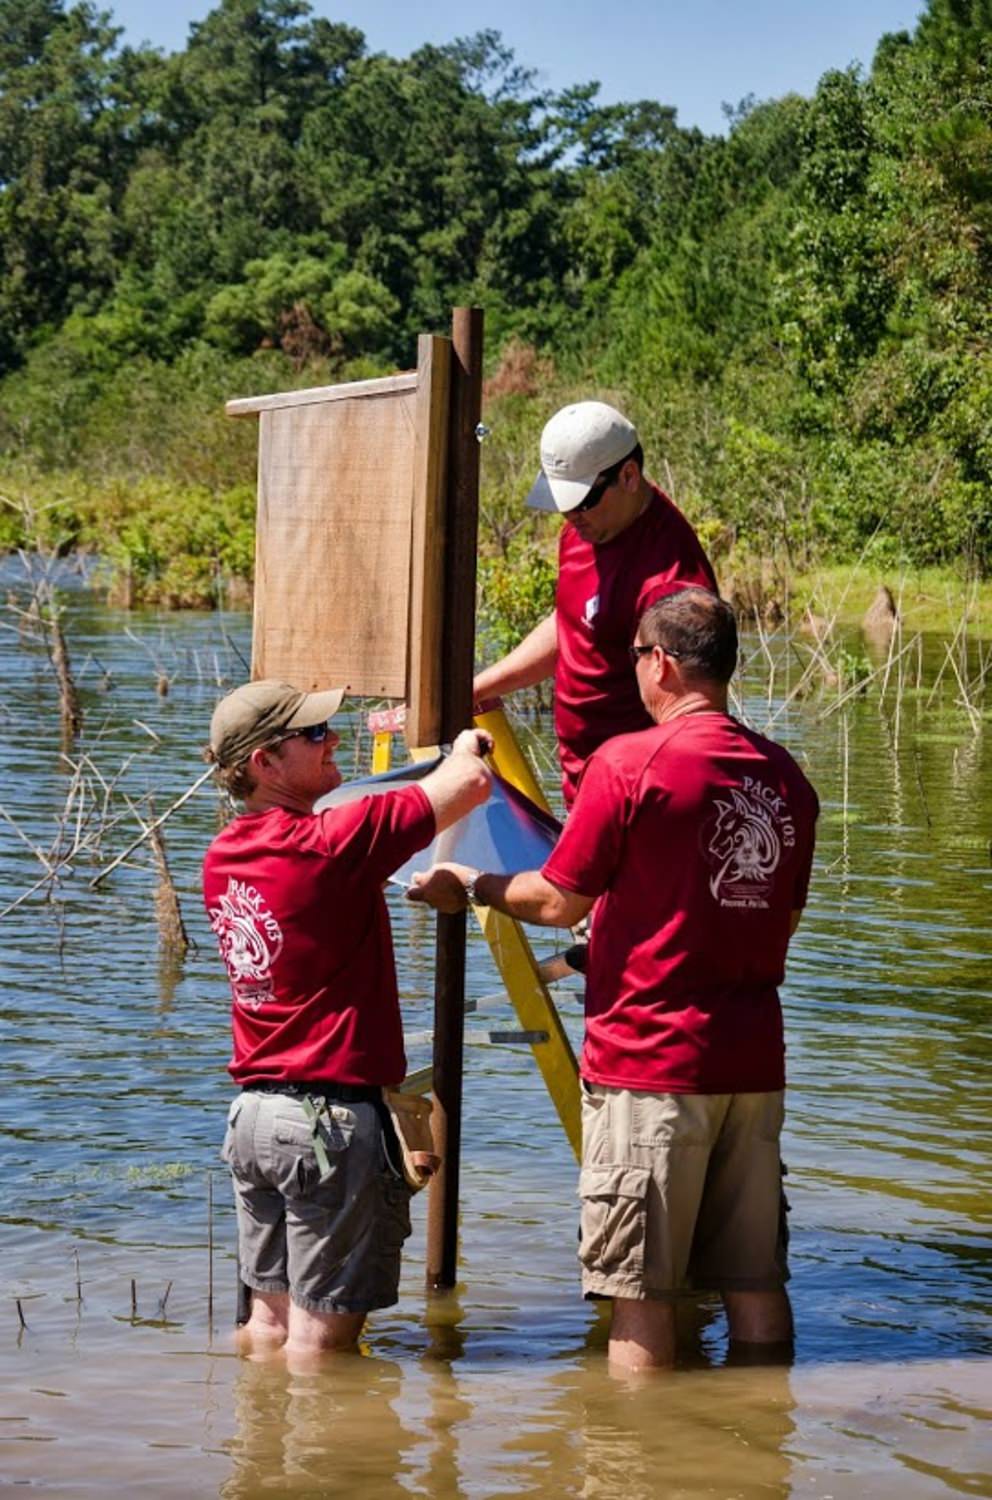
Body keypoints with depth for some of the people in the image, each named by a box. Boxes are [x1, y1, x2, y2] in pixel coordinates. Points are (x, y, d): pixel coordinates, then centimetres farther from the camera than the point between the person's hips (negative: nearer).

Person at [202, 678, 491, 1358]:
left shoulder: (223, 856, 7)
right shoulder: (330, 844, -17)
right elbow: (471, 784, -14)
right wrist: (467, 747, 10)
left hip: (254, 1110, 8)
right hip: (333, 1115, -8)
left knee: (270, 1316, 15)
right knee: (323, 1329, 0)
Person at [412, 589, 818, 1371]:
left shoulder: (629, 763, -12)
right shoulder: (787, 776, 8)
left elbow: (558, 901, -6)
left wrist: (471, 886, 12)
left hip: (650, 1057, -6)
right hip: (754, 1061, 6)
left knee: (642, 1289, 1)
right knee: (755, 1281, 11)